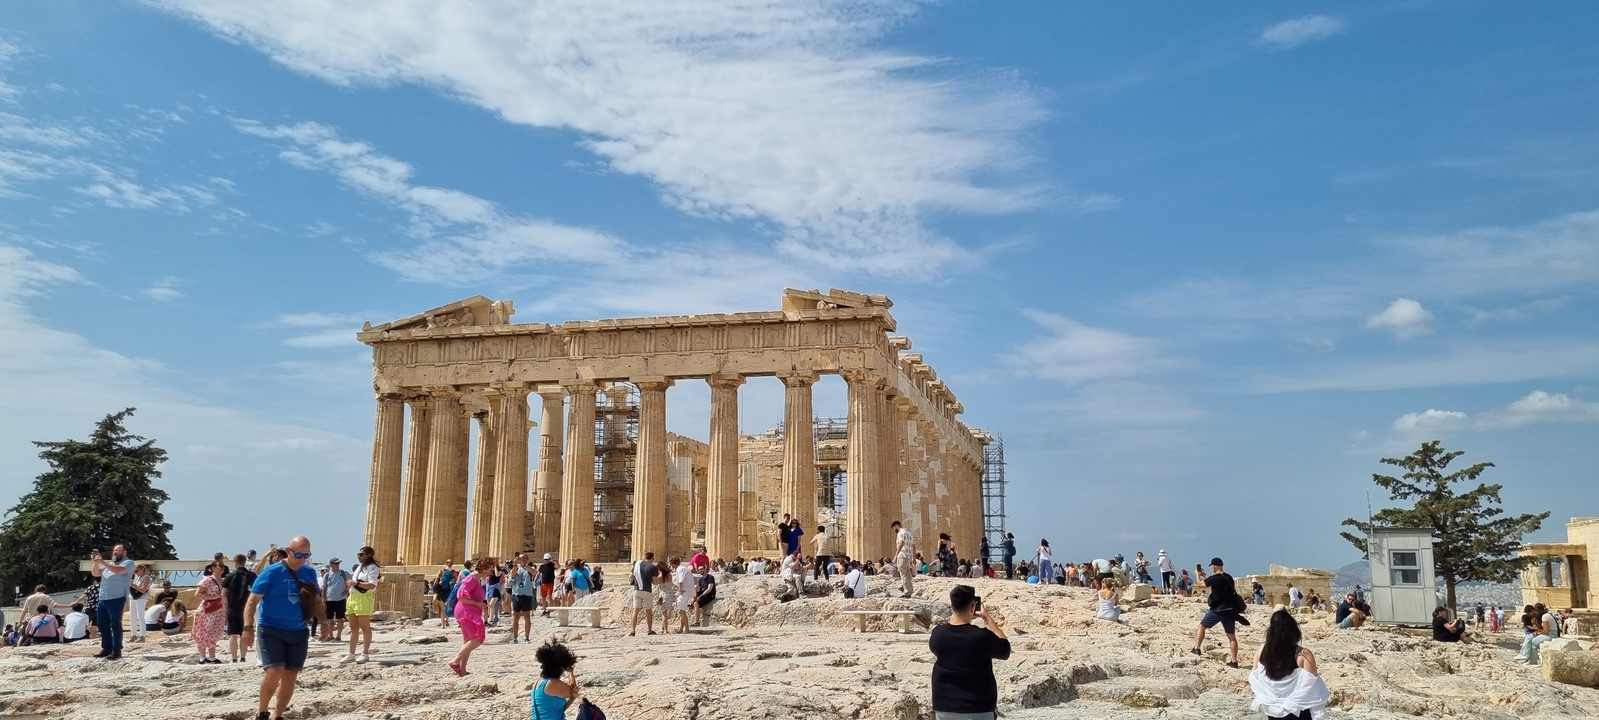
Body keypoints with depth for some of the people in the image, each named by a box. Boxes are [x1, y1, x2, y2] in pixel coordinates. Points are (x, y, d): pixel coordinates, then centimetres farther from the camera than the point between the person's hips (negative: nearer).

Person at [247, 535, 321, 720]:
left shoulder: (310, 573, 4)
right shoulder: (272, 572, -11)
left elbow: (316, 600, 17)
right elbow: (253, 600, -12)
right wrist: (248, 626, -20)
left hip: (299, 632, 5)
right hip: (272, 630, -5)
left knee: (290, 675, 7)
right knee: (275, 671, -19)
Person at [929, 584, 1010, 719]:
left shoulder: (938, 634, -7)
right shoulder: (981, 636, -19)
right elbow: (1005, 649, 1)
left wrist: (955, 616, 16)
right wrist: (987, 618, 4)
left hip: (944, 707, 4)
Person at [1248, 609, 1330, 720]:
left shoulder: (1262, 650, -10)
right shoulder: (1303, 654, -23)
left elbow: (1255, 678, 2)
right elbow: (1311, 686, -17)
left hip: (1272, 708, 4)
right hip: (1297, 709, -4)